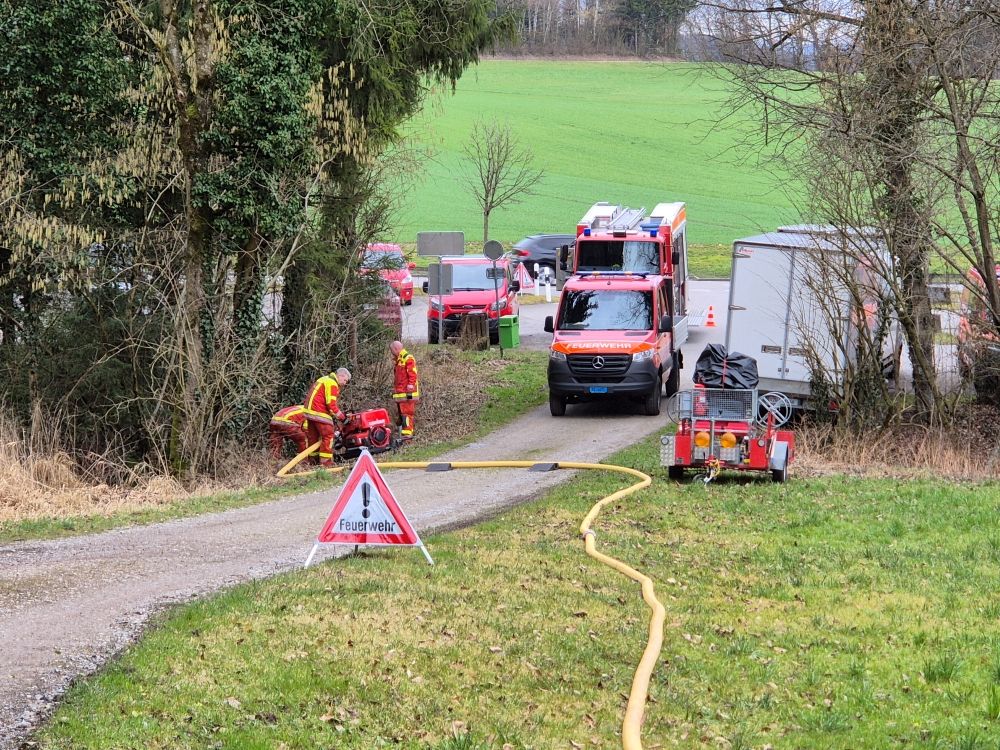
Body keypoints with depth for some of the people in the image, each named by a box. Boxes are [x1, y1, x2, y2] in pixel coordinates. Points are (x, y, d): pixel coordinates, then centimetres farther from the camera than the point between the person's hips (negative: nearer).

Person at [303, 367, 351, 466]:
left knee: (313, 437, 15)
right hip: (319, 413, -10)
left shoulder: (325, 380, 21)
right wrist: (341, 416, -10)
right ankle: (326, 462, -11)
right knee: (328, 436, -8)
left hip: (309, 410, 10)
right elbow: (331, 403, -18)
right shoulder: (332, 384, -11)